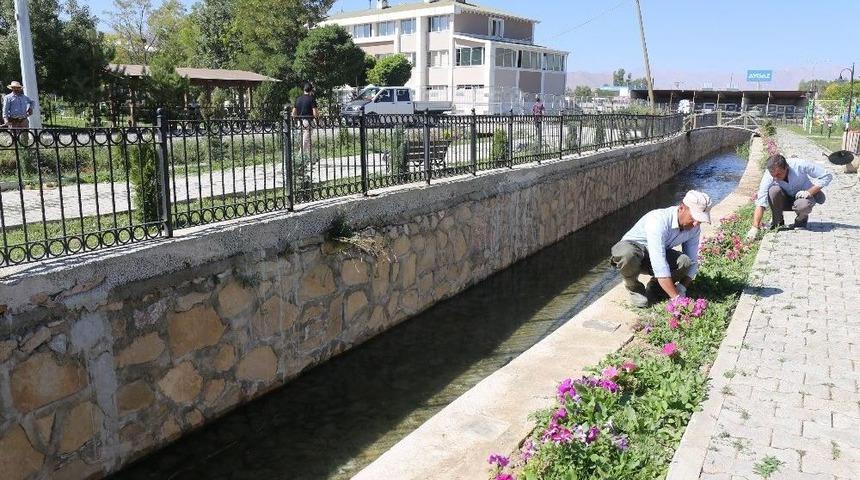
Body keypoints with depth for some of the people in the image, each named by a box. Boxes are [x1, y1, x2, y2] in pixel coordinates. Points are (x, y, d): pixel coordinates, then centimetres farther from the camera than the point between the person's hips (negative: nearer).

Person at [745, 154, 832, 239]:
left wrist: (809, 192, -27)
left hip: (803, 196, -2)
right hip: (785, 200, 2)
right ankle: (777, 222, -8)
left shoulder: (800, 165, -28)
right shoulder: (768, 176, -26)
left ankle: (801, 219, 1)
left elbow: (826, 176, -16)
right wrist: (755, 227, -40)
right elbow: (760, 202, -31)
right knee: (773, 190, -31)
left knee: (803, 206, -37)